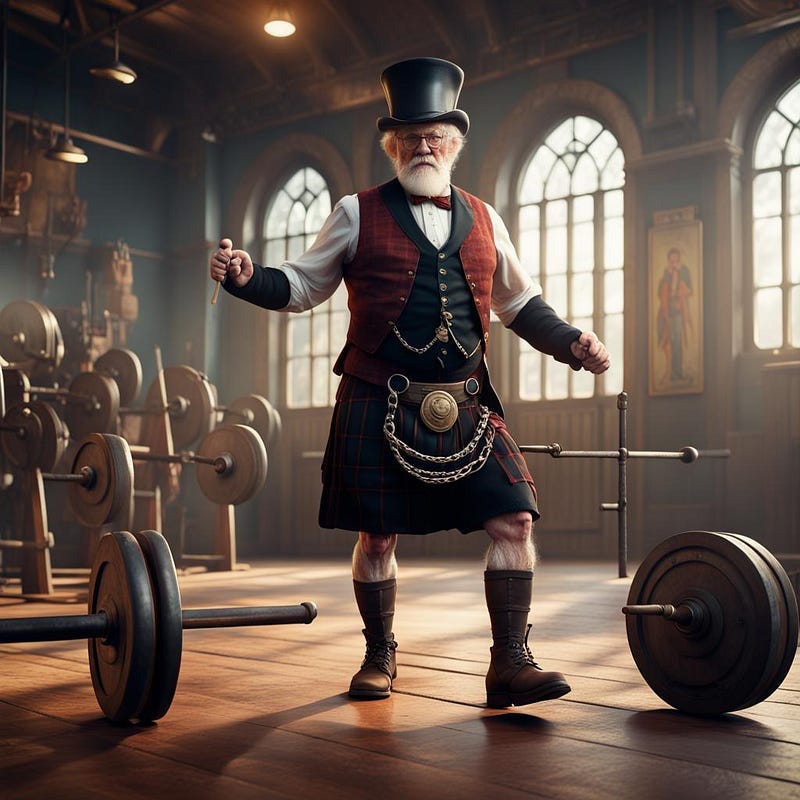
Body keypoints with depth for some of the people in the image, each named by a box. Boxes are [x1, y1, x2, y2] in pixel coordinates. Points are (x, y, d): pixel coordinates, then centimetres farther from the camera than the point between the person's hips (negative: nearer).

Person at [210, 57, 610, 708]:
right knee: (378, 534, 4)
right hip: (379, 406, -2)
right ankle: (380, 657, 24)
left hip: (467, 408, 3)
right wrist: (247, 277, -11)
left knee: (514, 521, -7)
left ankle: (511, 662, 3)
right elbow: (302, 287, 7)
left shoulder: (483, 220, 13)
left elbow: (522, 305, 21)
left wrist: (571, 343, 7)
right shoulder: (358, 214, 5)